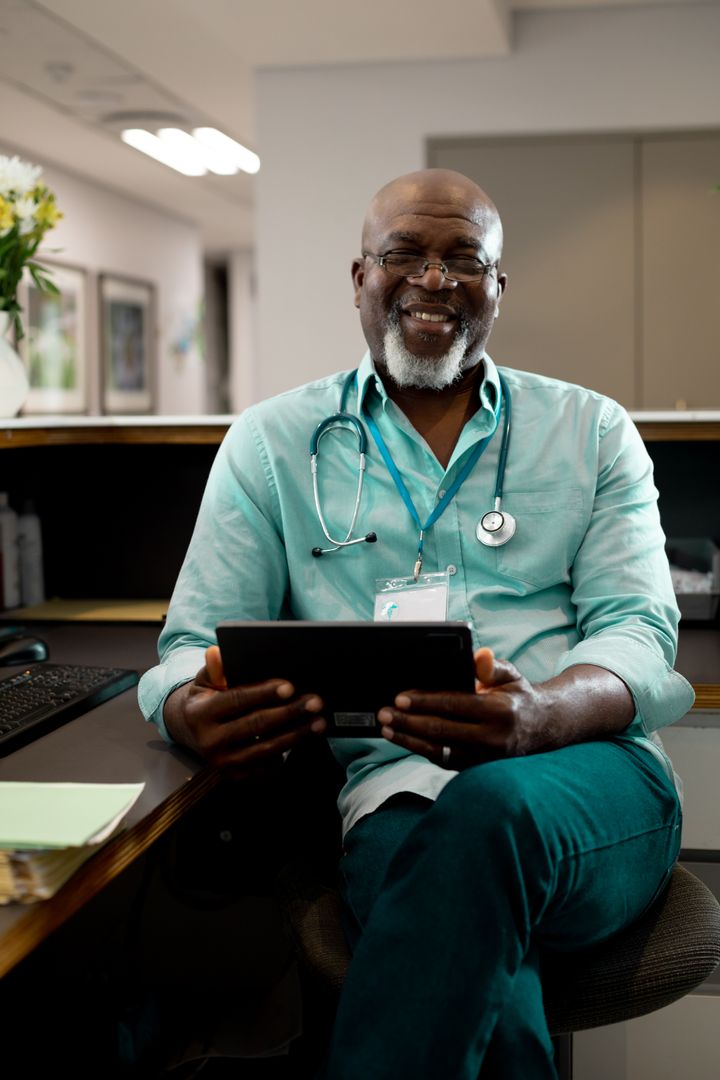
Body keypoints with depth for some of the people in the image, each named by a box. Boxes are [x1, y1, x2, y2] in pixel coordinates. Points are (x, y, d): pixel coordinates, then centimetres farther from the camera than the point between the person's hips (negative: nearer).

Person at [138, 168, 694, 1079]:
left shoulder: (592, 432, 14)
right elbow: (195, 643, 9)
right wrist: (197, 715, -19)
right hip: (395, 792, -1)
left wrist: (539, 717, -23)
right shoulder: (269, 443, 14)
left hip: (587, 774, 2)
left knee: (489, 809, -37)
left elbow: (638, 630, 2)